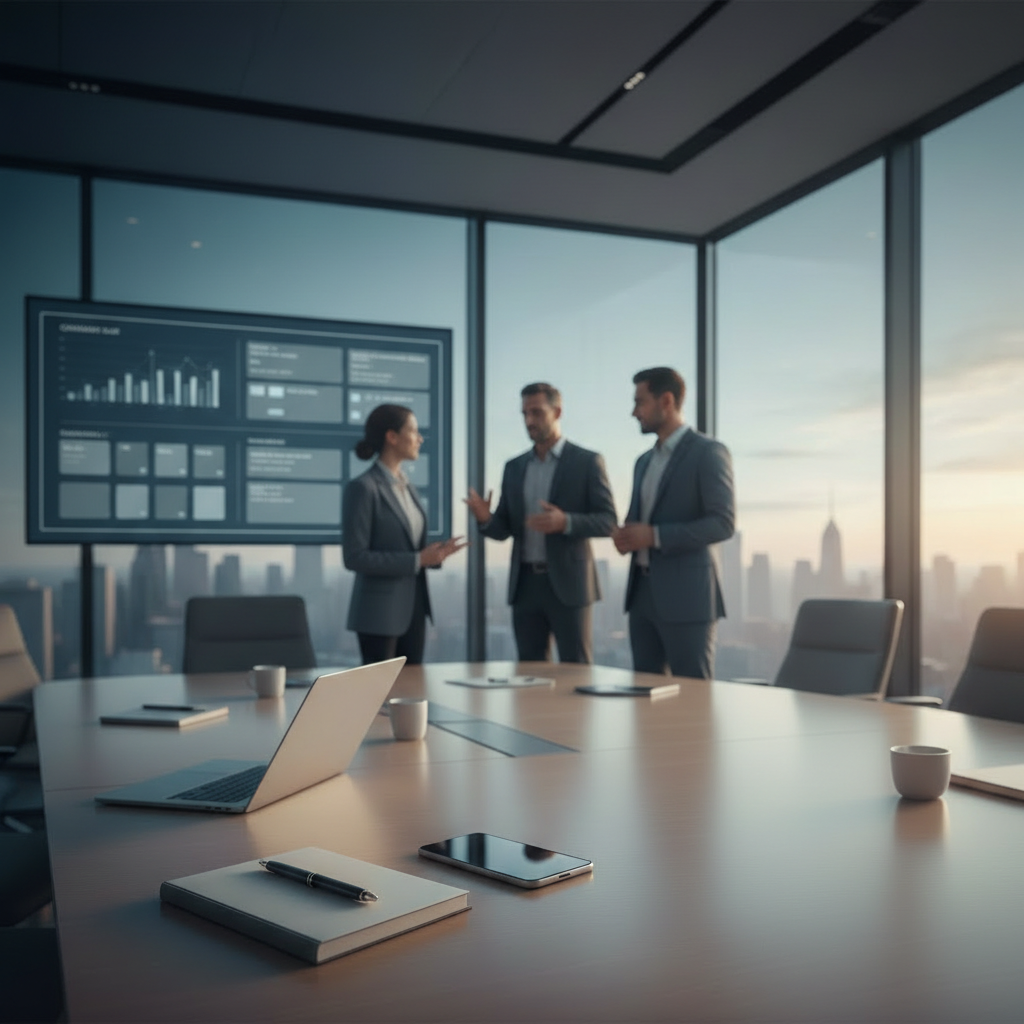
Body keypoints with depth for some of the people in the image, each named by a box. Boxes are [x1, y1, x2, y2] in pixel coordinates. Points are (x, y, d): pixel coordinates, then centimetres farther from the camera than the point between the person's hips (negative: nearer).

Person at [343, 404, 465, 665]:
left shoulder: (407, 486, 12)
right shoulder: (363, 488, -13)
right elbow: (355, 557, -18)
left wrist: (434, 553, -2)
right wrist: (417, 560, -18)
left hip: (413, 609, 8)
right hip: (380, 613, -8)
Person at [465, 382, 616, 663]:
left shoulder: (587, 462, -1)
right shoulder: (514, 467, 12)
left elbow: (607, 521, -6)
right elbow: (504, 529, 11)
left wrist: (565, 522, -24)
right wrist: (486, 518, -12)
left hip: (567, 584, -4)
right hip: (525, 584, 4)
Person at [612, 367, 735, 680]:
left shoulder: (708, 451, -6)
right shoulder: (645, 461, 18)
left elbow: (723, 523, -14)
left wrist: (655, 536, -19)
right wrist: (625, 535, 1)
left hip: (685, 595, -7)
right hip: (642, 593, 7)